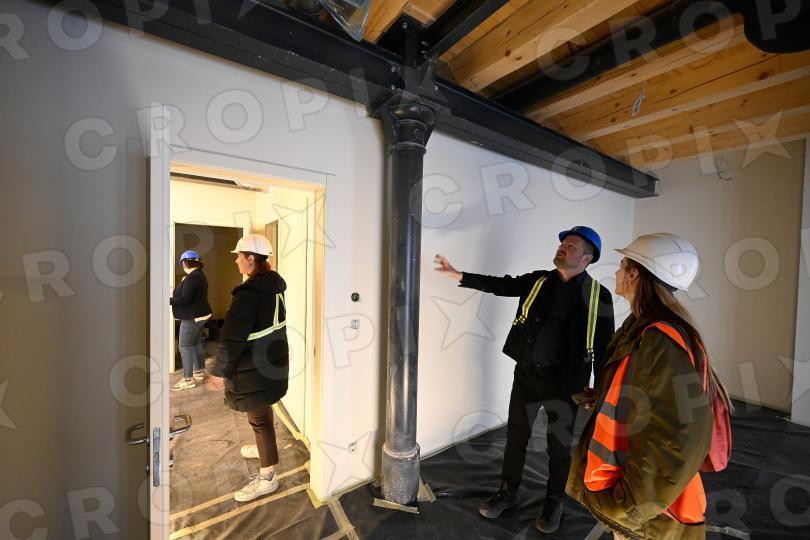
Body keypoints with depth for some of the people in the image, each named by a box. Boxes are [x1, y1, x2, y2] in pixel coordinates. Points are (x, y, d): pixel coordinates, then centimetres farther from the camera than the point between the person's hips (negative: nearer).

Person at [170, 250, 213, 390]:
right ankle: (200, 372, 26)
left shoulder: (192, 277, -20)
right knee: (196, 343, 17)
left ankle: (188, 379, -1)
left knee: (185, 346, -5)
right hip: (199, 314, 10)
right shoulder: (199, 275, 12)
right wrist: (175, 292, 25)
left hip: (193, 316, -10)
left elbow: (184, 299, -25)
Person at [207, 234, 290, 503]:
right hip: (274, 361, 9)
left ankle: (267, 479, 23)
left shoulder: (248, 294, -26)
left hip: (256, 369, -9)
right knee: (263, 410, 29)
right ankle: (263, 447, 53)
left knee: (259, 417, 6)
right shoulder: (276, 284, 0)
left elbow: (233, 339, -22)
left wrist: (219, 371, -11)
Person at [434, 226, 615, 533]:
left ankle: (554, 503, 44)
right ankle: (508, 493, 41)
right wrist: (458, 275, -7)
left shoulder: (598, 296, -7)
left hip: (564, 381, -2)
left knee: (559, 446, 17)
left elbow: (604, 347, -4)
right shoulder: (537, 281, 0)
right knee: (516, 437, 17)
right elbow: (499, 285, 0)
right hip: (526, 374, 3)